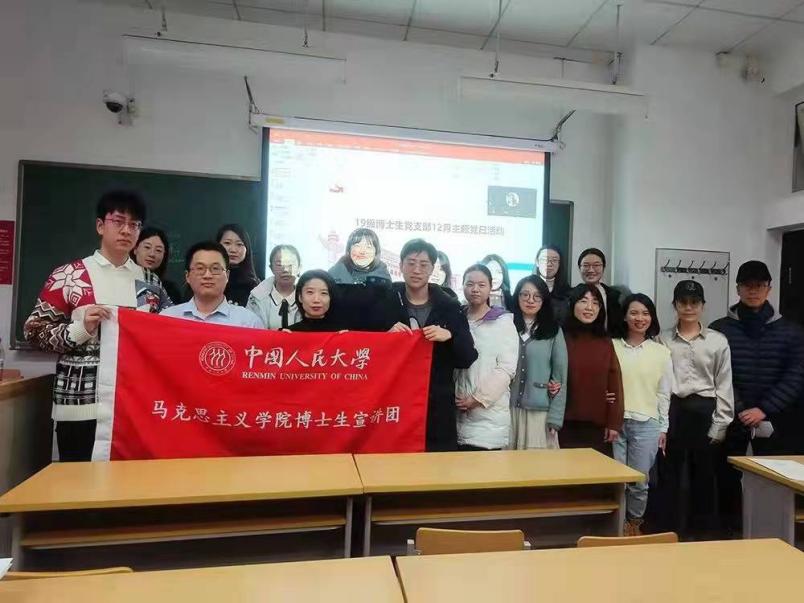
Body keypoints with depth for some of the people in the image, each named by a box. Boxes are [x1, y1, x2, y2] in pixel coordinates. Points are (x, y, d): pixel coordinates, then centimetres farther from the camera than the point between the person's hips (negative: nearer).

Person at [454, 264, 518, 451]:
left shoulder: (503, 322, 1)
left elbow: (506, 368, -6)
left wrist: (479, 398, -12)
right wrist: (452, 396, -2)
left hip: (489, 412, -3)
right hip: (457, 411, 3)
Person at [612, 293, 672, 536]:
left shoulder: (661, 352, 4)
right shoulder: (612, 347, 2)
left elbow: (664, 394, 6)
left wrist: (663, 428, 5)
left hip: (646, 424, 0)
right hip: (615, 422, 0)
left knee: (640, 480, 9)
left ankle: (635, 523, 30)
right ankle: (620, 523, 22)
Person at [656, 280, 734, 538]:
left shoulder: (718, 341, 3)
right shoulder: (663, 340, 2)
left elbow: (724, 384, 3)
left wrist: (720, 424, -2)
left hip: (704, 412, 0)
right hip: (672, 410, 0)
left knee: (704, 476, 11)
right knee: (669, 475, 7)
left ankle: (704, 531, 27)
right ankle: (668, 532, 21)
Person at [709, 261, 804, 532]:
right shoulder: (719, 329, 0)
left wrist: (764, 409, -12)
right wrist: (739, 410, -13)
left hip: (775, 420, 1)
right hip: (731, 419, -1)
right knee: (728, 478, 4)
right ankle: (729, 528, 21)